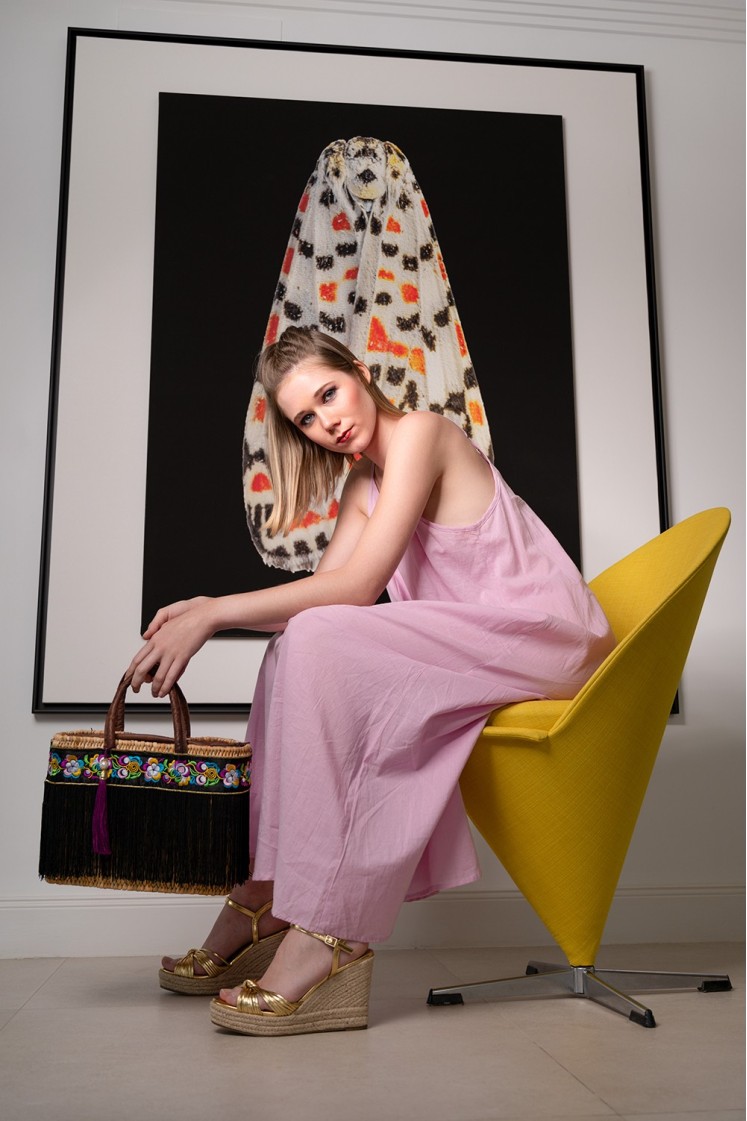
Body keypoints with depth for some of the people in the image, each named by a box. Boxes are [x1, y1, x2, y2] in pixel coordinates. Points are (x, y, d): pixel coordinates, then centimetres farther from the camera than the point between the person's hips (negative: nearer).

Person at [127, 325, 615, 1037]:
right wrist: (206, 611, -11)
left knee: (321, 641, -26)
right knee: (298, 644, -4)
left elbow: (357, 586, -21)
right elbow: (322, 591, 3)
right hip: (472, 640, 9)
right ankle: (267, 896, -5)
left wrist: (214, 613, -21)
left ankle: (328, 939, -27)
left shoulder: (420, 431, -12)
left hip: (548, 632, -9)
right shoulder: (363, 482, 15)